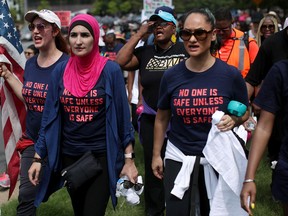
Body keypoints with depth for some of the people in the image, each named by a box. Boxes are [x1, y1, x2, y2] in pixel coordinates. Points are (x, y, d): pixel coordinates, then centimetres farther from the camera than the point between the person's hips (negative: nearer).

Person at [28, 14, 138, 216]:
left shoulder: (110, 70, -9)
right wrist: (38, 157, 3)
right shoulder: (61, 70, 0)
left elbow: (123, 116, -7)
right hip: (69, 156, 4)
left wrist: (129, 159, -8)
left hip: (102, 156, -4)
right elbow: (50, 116, 4)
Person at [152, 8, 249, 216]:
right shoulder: (171, 75, -6)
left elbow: (245, 113, 4)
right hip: (178, 157, 1)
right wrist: (156, 154, 9)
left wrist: (233, 120, -18)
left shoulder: (231, 75, -10)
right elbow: (161, 118, 7)